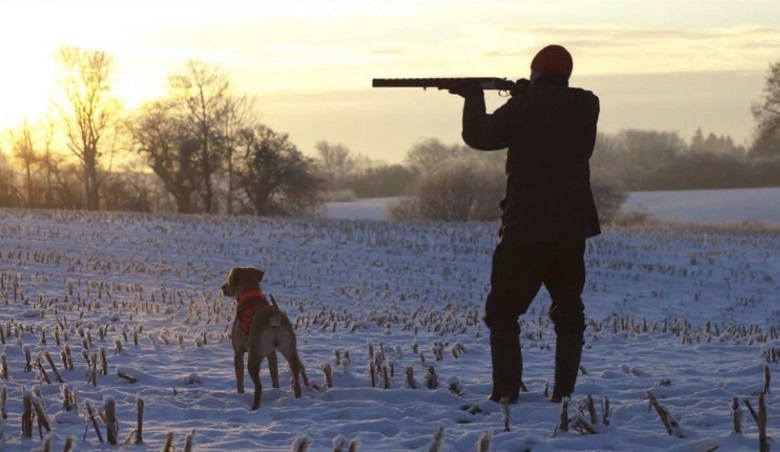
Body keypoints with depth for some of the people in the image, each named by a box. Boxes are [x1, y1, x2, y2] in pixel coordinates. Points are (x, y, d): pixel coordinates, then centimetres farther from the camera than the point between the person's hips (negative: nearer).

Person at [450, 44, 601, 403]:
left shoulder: (523, 108, -9)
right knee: (569, 312, 13)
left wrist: (473, 98, 16)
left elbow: (479, 136, 2)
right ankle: (564, 392, 8)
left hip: (526, 228, -4)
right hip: (572, 226, 4)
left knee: (503, 312, 6)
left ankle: (506, 392, -3)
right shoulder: (585, 107, 2)